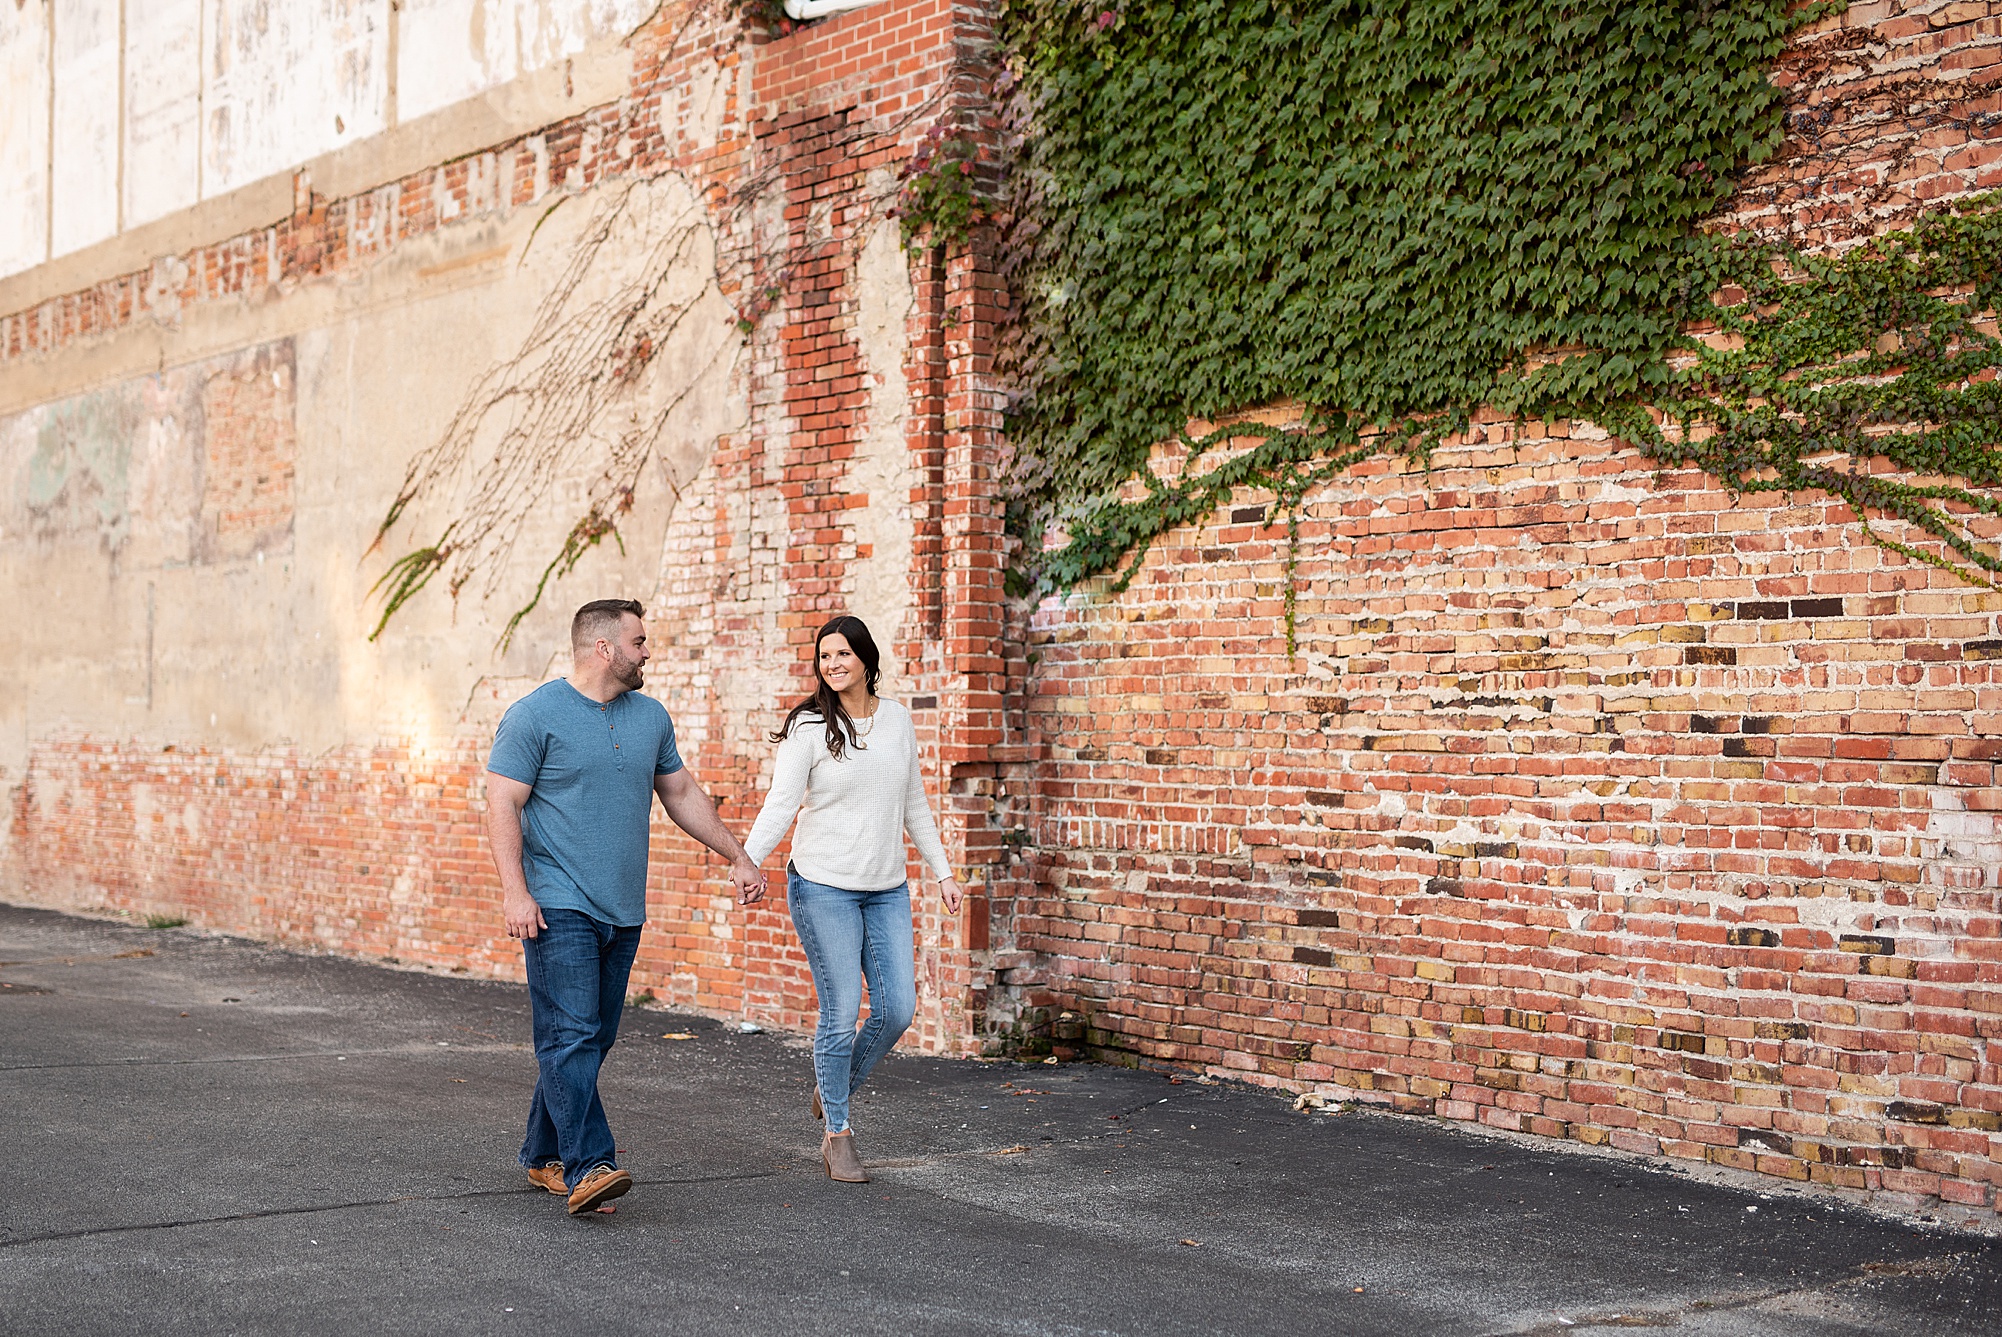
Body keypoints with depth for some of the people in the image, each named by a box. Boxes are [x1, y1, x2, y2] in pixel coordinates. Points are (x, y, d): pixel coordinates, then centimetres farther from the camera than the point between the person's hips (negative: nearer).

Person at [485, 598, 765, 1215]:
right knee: (571, 1037, -13)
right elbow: (503, 805, -9)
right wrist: (515, 891, -18)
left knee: (592, 1040, 9)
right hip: (559, 908, -7)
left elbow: (682, 794, 23)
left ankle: (544, 1156, 21)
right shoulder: (535, 716, -6)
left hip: (622, 911, 7)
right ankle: (587, 1168, -18)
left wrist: (738, 858, 20)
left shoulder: (651, 717, 14)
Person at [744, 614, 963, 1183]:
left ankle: (835, 1088, 26)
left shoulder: (897, 719, 8)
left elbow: (914, 805, 16)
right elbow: (780, 805, -12)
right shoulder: (809, 726, -7)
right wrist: (745, 863, -26)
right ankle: (837, 1133, 9)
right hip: (823, 886, -5)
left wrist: (942, 872, 16)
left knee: (897, 1009, 1)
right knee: (842, 1013, -6)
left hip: (887, 890, 5)